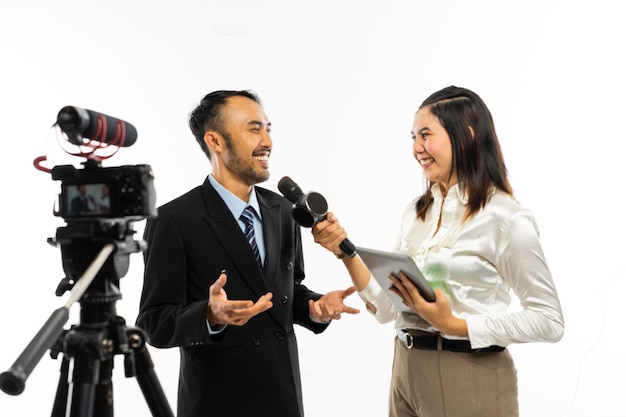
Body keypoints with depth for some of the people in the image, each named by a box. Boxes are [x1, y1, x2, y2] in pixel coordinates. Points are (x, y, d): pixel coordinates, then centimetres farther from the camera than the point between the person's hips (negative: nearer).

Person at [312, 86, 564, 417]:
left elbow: (549, 321, -12)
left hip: (470, 379, -6)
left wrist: (456, 325, -19)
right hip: (407, 370, 6)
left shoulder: (506, 218, -12)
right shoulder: (416, 212, 7)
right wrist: (345, 251, -8)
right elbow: (386, 309, 5)